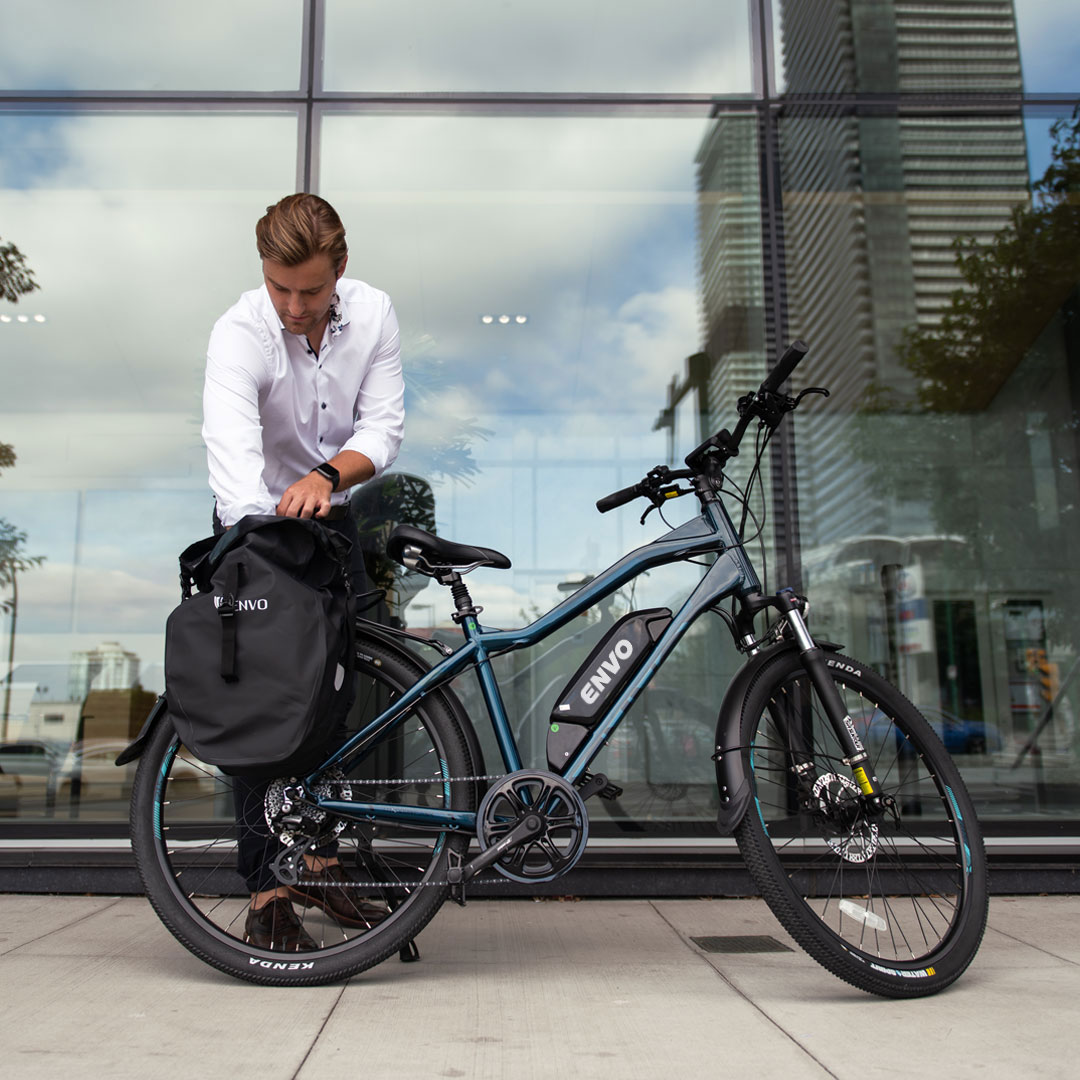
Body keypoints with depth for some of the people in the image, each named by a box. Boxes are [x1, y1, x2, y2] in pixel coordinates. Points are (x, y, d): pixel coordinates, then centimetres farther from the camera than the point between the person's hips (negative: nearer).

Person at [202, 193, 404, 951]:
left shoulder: (374, 314, -11)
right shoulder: (241, 333, -25)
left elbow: (385, 426, -14)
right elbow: (231, 447, -39)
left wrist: (326, 475, -35)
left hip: (333, 516, 4)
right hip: (255, 523, -4)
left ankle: (321, 859, 22)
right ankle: (267, 891, 1)